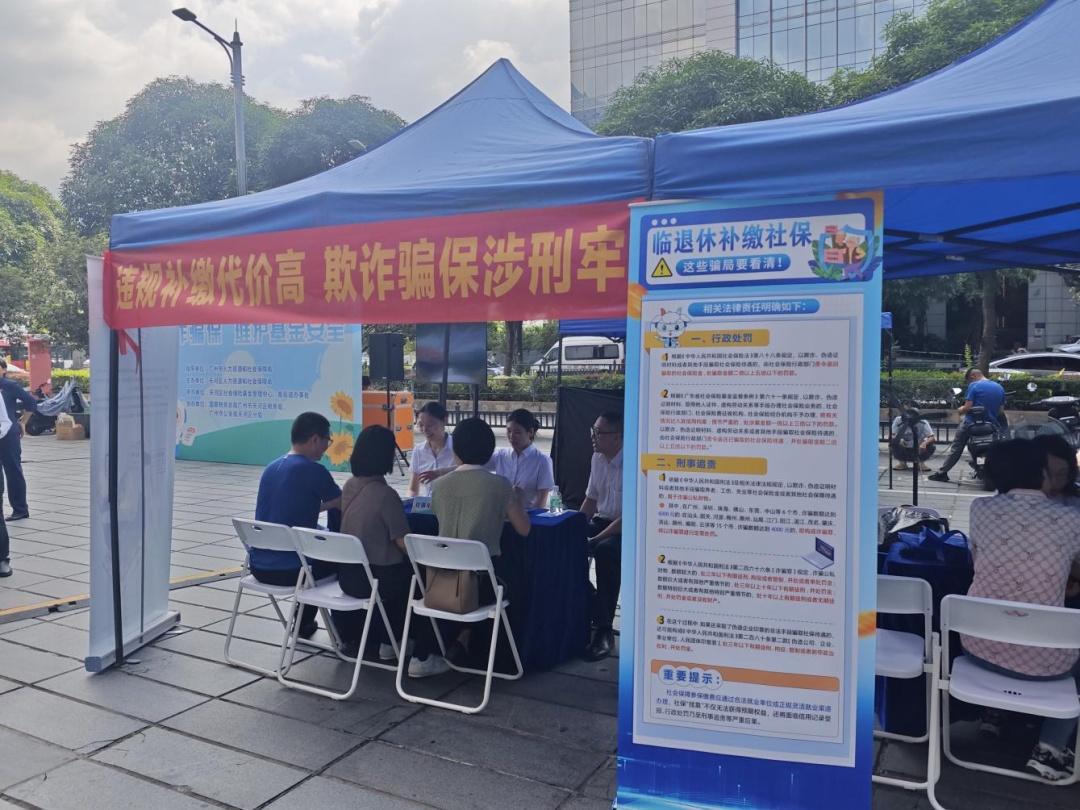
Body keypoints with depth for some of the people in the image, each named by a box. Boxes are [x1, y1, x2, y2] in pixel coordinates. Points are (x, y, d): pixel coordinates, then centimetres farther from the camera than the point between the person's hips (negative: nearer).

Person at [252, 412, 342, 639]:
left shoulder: (271, 467, 9)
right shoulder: (313, 470, -14)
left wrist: (325, 503, 27)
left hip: (258, 566, 7)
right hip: (289, 570, -7)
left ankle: (304, 624, 40)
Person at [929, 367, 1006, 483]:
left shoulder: (974, 386, -9)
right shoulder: (999, 388, 8)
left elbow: (968, 407, -16)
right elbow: (1001, 411, 8)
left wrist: (961, 410, 4)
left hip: (971, 423, -4)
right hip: (992, 425, 5)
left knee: (956, 448, 4)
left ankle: (942, 472, 5)